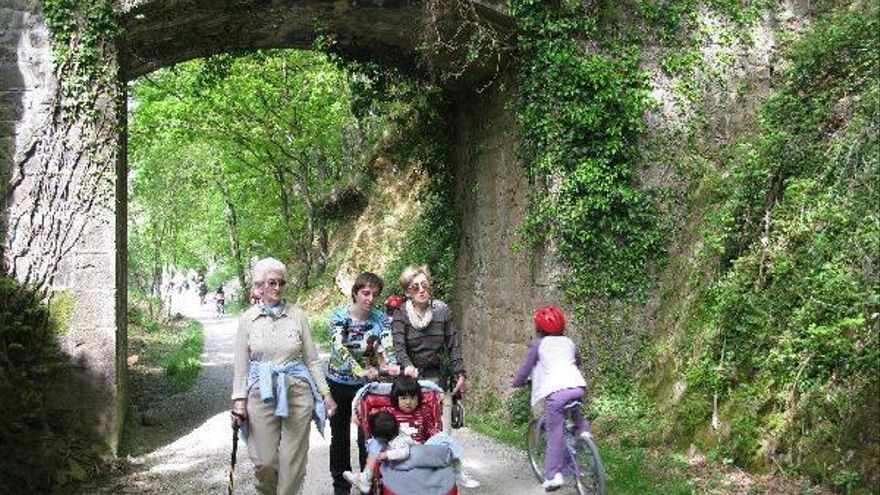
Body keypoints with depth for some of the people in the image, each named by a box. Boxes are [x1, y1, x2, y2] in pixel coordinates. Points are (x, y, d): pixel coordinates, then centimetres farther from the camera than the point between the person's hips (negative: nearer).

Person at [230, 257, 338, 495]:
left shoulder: (297, 315, 2)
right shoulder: (247, 319, 3)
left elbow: (312, 359, 6)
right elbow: (241, 365, 5)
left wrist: (325, 393, 3)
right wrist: (239, 400, -3)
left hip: (297, 393, 0)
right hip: (262, 394, 0)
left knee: (293, 460, 2)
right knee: (265, 461, 0)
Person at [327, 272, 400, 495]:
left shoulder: (381, 319, -10)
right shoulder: (339, 316, -15)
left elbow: (386, 348, -23)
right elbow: (340, 349, -29)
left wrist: (391, 365, -47)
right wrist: (360, 371, -46)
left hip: (367, 384, 1)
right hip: (339, 382, -1)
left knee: (368, 436, 2)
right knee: (339, 436, 12)